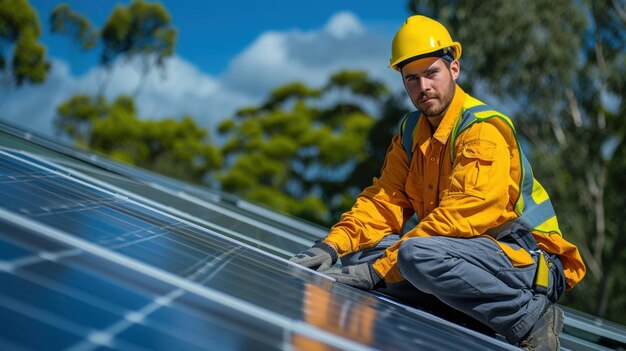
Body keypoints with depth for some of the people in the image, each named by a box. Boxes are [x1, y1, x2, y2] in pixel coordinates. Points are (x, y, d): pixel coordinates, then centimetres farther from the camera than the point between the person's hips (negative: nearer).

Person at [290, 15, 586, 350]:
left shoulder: (483, 129, -17)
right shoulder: (412, 132, 9)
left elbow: (463, 215, -26)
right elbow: (384, 201, 6)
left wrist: (380, 269, -27)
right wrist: (333, 245, -12)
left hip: (532, 264, -8)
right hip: (475, 251, 8)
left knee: (417, 254, -34)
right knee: (361, 252, -7)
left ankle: (532, 315, -19)